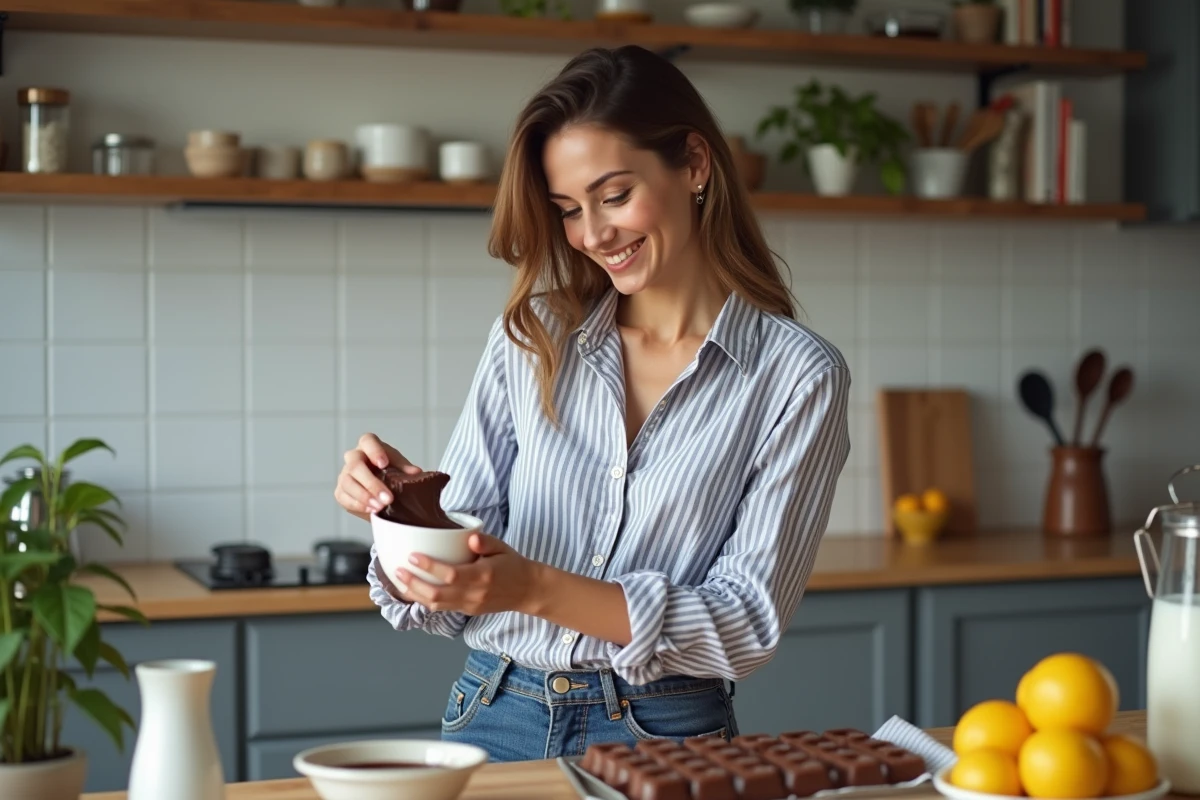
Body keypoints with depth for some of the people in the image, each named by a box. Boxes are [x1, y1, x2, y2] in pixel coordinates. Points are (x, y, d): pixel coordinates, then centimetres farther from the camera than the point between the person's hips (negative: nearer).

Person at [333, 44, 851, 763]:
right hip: (494, 717, 2)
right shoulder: (532, 340, 4)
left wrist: (537, 588, -20)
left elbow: (749, 622, -9)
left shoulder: (798, 375, -4)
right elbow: (447, 602, 5)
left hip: (662, 737, -1)